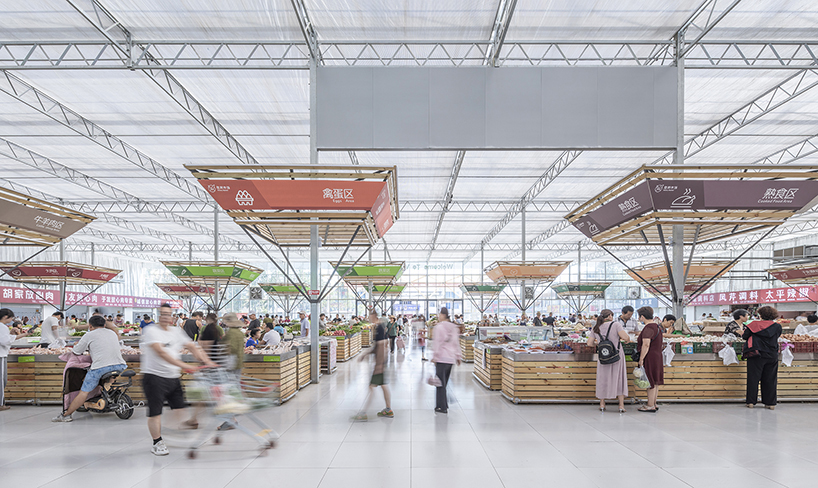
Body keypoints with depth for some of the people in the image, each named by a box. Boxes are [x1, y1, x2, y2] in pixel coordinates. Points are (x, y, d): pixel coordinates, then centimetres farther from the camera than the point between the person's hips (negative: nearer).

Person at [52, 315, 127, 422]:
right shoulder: (113, 333, 23)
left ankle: (66, 415, 3)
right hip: (120, 366, 5)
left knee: (84, 392, 0)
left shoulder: (89, 335, 8)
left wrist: (77, 345, 36)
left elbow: (76, 352, 14)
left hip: (101, 367, -5)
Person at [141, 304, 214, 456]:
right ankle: (157, 443, 12)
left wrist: (206, 361, -5)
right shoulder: (151, 331, -10)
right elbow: (160, 352, -22)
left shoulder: (177, 331, 11)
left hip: (174, 378, 6)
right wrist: (181, 365, -31)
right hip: (154, 376, -6)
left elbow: (193, 347, 10)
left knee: (179, 407, 6)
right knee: (155, 412, 0)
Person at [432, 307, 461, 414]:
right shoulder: (453, 327, 14)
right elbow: (456, 343, 19)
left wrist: (434, 356, -9)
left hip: (441, 358, -7)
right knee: (444, 383, 14)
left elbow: (437, 342, -12)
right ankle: (443, 404, 18)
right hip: (451, 359, 7)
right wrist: (458, 356, 25)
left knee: (441, 383, -3)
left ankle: (442, 407, -2)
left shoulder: (439, 327, -9)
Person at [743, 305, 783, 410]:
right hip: (772, 356, 2)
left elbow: (745, 336, -3)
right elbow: (778, 337, 16)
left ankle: (751, 402, 5)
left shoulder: (754, 324, -7)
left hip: (756, 355, -2)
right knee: (770, 379, 10)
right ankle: (770, 403, 13)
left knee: (753, 378, 4)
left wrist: (743, 333, 18)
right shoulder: (777, 326, 0)